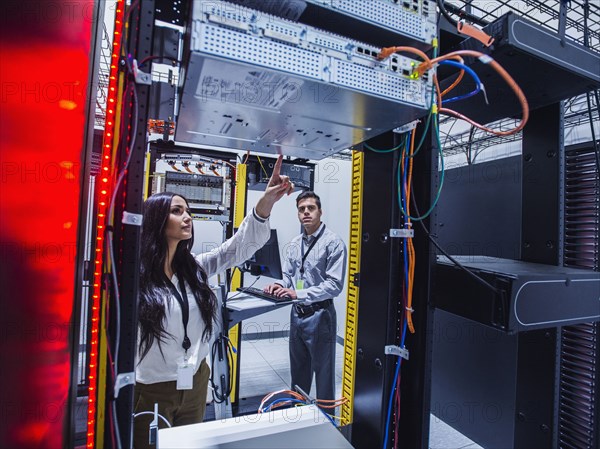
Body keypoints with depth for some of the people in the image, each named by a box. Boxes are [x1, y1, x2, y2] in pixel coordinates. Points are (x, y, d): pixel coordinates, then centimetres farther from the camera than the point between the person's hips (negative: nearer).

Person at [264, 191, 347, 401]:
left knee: (324, 373, 11)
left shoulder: (333, 242, -15)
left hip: (319, 315, -6)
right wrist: (281, 285, -10)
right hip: (297, 313, 7)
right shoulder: (295, 243, 6)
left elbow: (334, 285, -20)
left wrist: (299, 293, -25)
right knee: (298, 371, 23)